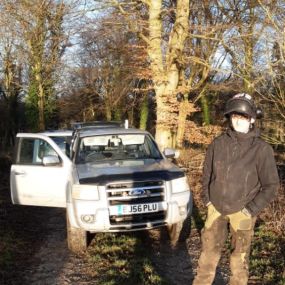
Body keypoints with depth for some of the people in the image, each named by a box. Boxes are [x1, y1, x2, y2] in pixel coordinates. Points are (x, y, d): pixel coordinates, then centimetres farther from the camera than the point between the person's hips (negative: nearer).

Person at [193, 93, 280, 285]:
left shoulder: (261, 149, -11)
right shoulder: (218, 143, -2)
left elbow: (271, 185, -7)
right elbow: (207, 172, 11)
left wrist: (252, 209, -10)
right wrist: (207, 198, 4)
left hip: (242, 211, -2)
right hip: (216, 208, 3)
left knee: (240, 255, 9)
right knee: (209, 250, 11)